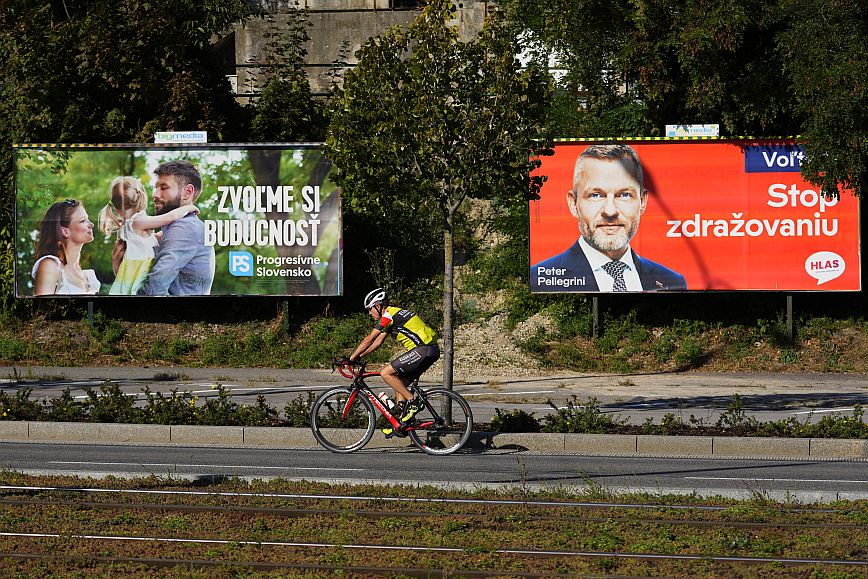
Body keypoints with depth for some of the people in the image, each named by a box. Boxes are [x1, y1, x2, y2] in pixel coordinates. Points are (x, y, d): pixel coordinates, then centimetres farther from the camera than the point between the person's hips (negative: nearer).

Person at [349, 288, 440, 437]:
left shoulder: (388, 315, -9)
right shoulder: (392, 315, 21)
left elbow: (368, 340, -8)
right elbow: (378, 341, 27)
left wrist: (352, 358, -1)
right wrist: (359, 356, 23)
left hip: (423, 349, -10)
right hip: (431, 350, 10)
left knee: (386, 373, -12)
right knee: (399, 382, 15)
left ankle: (413, 401, -9)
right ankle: (399, 421, 14)